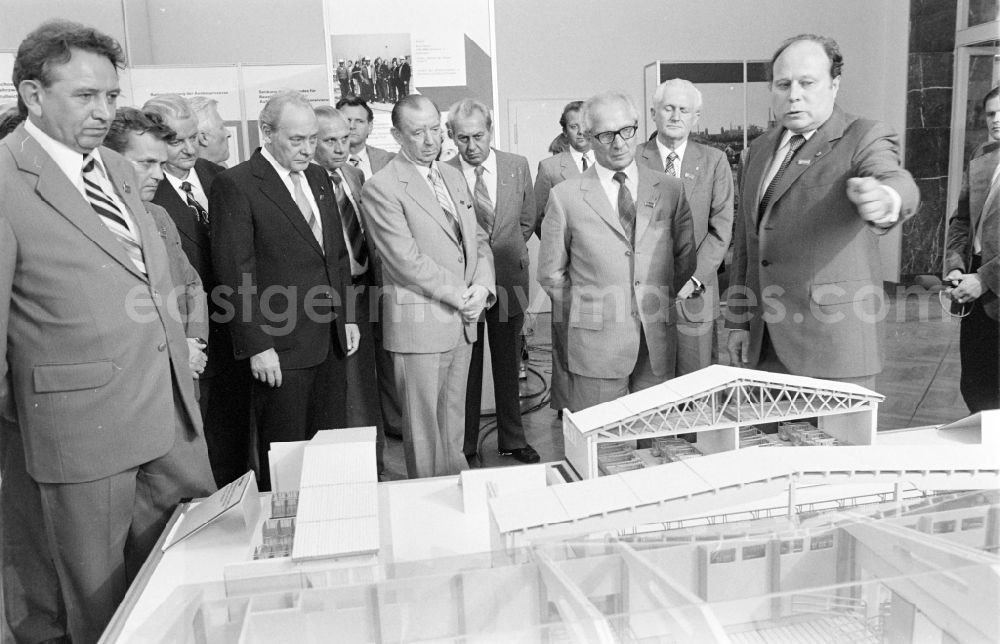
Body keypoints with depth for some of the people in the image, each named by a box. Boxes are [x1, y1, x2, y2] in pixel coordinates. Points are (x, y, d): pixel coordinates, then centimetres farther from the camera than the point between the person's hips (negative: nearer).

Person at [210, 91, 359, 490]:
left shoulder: (318, 177, 13)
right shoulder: (235, 186, -10)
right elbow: (236, 275, -12)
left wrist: (346, 317, 13)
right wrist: (257, 347, -14)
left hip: (331, 341, 7)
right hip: (281, 348, -6)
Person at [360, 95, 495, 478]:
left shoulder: (453, 177, 14)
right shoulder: (381, 188, -10)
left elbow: (477, 240, 15)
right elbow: (405, 259, -17)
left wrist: (482, 287, -3)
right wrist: (459, 295, -13)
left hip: (463, 320, 7)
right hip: (419, 324, -7)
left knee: (453, 421, 16)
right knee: (423, 426, 4)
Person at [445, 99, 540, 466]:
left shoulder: (518, 166, 1)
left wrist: (504, 251, 9)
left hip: (508, 280, 3)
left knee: (509, 367, 14)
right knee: (464, 369, 7)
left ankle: (512, 440, 29)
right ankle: (465, 446, 22)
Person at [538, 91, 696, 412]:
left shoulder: (670, 189, 6)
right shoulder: (565, 197, -2)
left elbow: (685, 258, 14)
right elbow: (551, 273, 4)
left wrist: (661, 301, 9)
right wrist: (588, 309, 4)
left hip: (657, 341, 3)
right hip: (596, 344, -2)